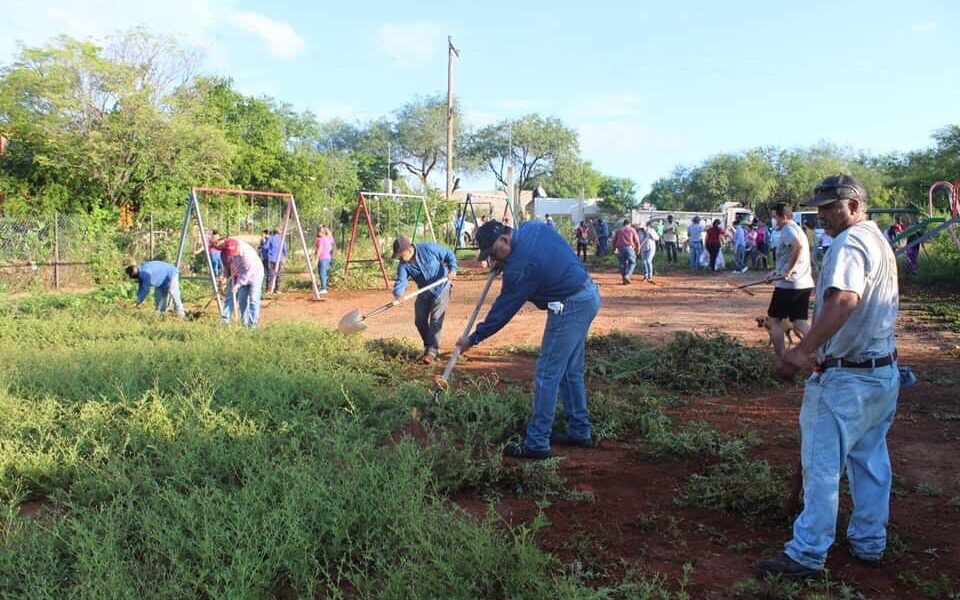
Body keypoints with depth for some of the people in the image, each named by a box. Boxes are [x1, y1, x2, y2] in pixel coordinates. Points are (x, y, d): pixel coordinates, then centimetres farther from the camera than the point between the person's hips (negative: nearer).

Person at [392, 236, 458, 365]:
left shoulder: (429, 248, -21)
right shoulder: (403, 265, -11)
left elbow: (449, 254, -9)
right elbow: (400, 281, -25)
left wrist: (452, 269, -24)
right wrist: (397, 294, -46)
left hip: (441, 287, -5)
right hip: (424, 292, 5)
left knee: (435, 320, -13)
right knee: (419, 320, 5)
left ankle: (432, 351, -11)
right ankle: (428, 346, 25)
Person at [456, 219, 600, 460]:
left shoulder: (519, 267, -21)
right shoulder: (531, 227, 2)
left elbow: (503, 309, -13)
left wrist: (474, 338, -3)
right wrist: (504, 263, 11)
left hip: (570, 308, -10)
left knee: (547, 375, -5)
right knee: (571, 372, 18)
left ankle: (536, 444, 0)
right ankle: (580, 432, 27)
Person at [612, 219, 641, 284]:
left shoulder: (618, 230, 16)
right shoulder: (632, 230, 7)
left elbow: (614, 240, 15)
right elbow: (636, 240, 4)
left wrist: (614, 248, 27)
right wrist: (638, 248, 16)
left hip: (620, 248, 3)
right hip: (629, 248, -3)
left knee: (622, 264, 9)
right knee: (632, 263, 5)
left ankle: (624, 279, 8)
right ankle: (627, 276, -13)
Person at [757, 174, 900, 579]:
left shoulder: (849, 243, -17)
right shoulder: (881, 242, 14)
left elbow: (844, 299, -35)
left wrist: (804, 350, -42)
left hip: (846, 378, -10)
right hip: (885, 371, 10)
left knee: (822, 465, -2)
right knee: (871, 461, 18)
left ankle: (808, 554, 5)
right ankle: (869, 543, 30)